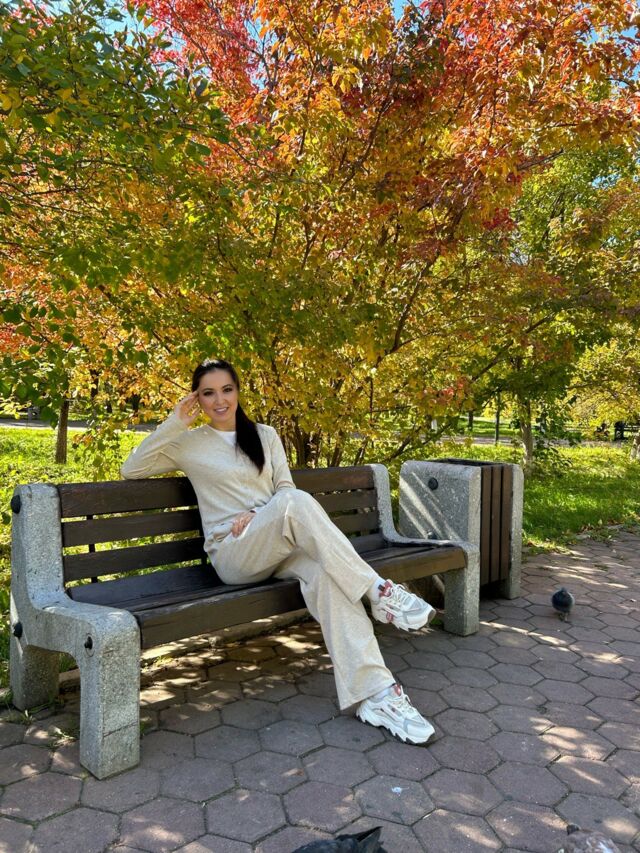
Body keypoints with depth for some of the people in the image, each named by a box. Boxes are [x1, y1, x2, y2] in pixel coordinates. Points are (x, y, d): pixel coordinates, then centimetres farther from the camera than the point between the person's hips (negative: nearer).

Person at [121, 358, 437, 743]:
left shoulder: (266, 435, 18)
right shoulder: (190, 443, 11)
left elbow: (285, 488, 12)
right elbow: (131, 470, 6)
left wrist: (258, 514, -9)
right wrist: (174, 423, -1)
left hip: (279, 546, 3)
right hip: (232, 554, -3)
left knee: (324, 572, -34)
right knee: (296, 502, -35)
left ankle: (375, 693, -36)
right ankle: (379, 590, -31)